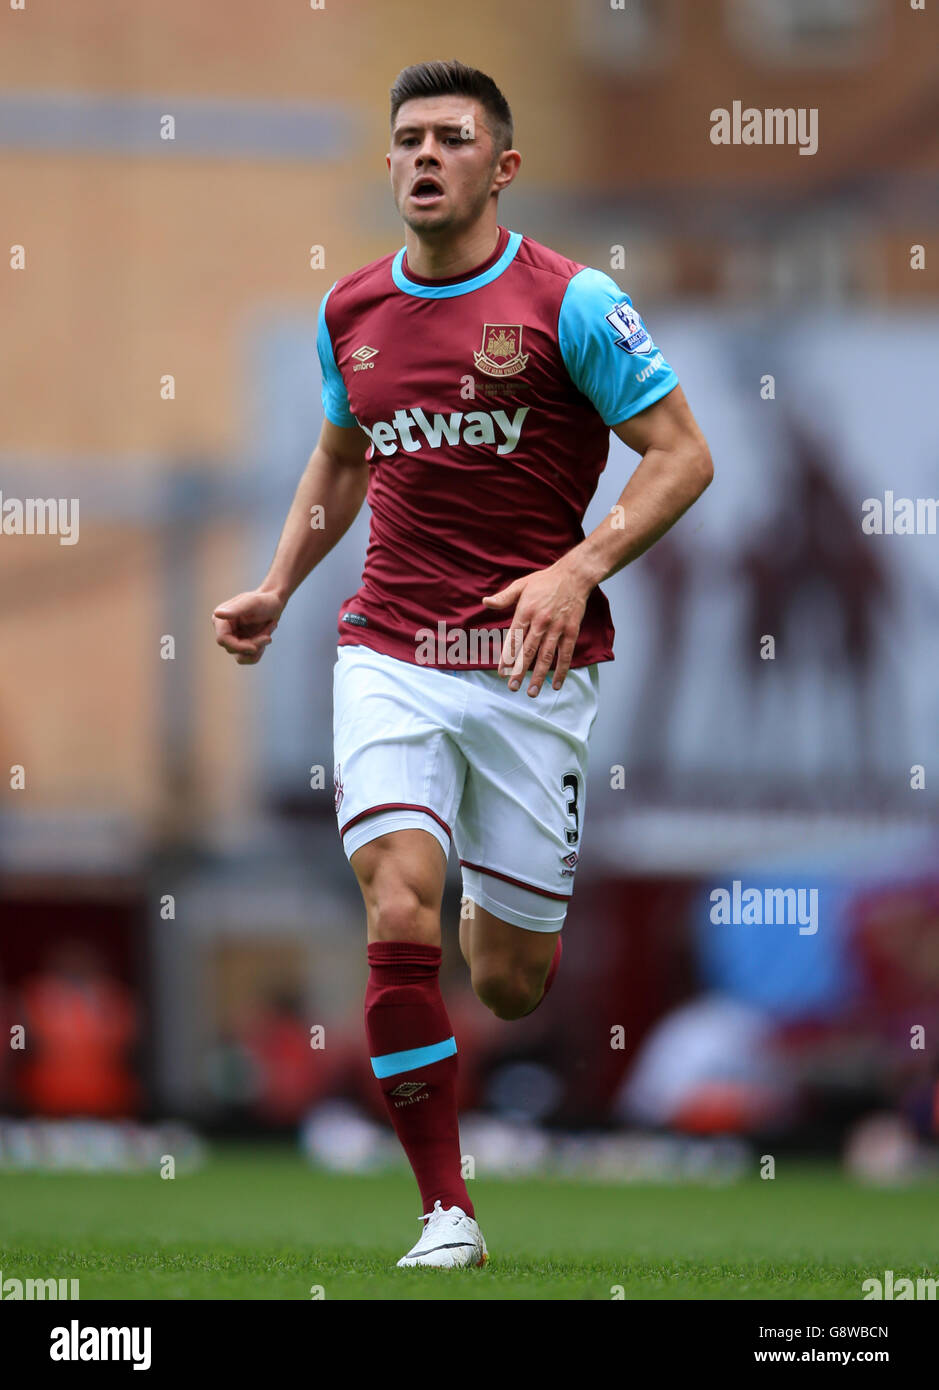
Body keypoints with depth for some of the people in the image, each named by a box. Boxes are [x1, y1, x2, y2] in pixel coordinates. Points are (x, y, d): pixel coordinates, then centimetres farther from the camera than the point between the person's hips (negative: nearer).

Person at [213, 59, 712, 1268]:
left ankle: (505, 909, 45)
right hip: (389, 656, 2)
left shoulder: (569, 303, -6)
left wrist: (578, 570, -19)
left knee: (508, 983, 4)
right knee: (399, 920, -19)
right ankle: (446, 1212, -8)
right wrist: (278, 589, 14)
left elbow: (682, 455, -5)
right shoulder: (350, 313, 8)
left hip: (529, 666, -2)